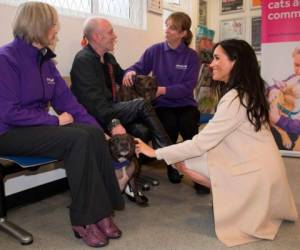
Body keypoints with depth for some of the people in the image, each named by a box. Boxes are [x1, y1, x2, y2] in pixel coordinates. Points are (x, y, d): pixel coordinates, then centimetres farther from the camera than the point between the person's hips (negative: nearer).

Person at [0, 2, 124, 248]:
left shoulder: (45, 59, 10)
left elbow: (66, 99, 6)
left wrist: (99, 129, -4)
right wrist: (56, 121, -18)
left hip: (40, 125, 7)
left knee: (93, 133, -18)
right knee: (79, 139, -28)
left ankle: (100, 211, -15)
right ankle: (84, 220, -17)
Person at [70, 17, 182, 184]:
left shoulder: (108, 58, 15)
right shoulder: (83, 60, -12)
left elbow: (123, 78, 29)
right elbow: (93, 99, -24)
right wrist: (113, 122, -34)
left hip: (110, 110, 8)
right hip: (95, 117, -8)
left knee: (141, 130, -20)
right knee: (142, 105, -23)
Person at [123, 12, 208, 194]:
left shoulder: (192, 56, 1)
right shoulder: (155, 51, 5)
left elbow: (188, 87, -9)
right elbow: (139, 67, 1)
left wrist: (163, 90, -23)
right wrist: (131, 72, -24)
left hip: (185, 104, 0)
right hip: (162, 104, 0)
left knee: (188, 125, -33)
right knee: (170, 124, -32)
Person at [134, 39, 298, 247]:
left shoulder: (235, 98, -21)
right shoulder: (246, 92, 7)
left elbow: (200, 144, -19)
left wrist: (156, 153, -10)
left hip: (256, 173, -9)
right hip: (260, 166, 9)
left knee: (183, 162, -12)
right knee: (183, 159, 6)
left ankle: (238, 198, -2)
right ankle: (237, 194, 6)